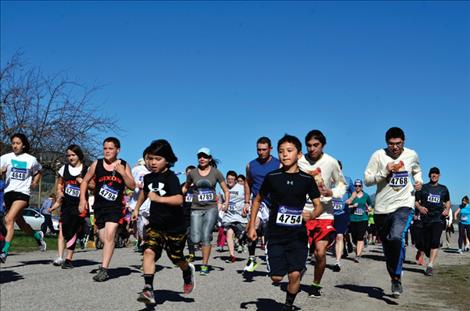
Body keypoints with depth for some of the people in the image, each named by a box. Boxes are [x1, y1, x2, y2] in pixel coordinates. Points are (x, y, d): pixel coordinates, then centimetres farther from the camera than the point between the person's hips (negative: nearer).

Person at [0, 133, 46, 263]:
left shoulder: (31, 159, 4)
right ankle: (38, 236, 44)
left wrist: (35, 182, 7)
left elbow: (38, 172, 23)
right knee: (21, 224, 16)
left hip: (23, 193, -3)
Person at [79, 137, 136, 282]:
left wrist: (122, 172, -17)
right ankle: (105, 265, 35)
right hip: (99, 207, 2)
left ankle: (103, 269, -12)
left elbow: (132, 186, -3)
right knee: (104, 239, 10)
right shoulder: (97, 164, 1)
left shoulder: (123, 165, -1)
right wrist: (83, 199, 2)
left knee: (109, 236, -16)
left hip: (115, 207, -2)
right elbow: (85, 181, 12)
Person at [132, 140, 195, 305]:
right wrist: (136, 208, 31)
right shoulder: (148, 177, 3)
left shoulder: (171, 177, -17)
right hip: (155, 224, 4)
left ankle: (188, 271, 46)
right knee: (149, 251, -18)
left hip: (174, 226, -4)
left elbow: (179, 199, -32)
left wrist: (159, 198, -42)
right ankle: (149, 290, -18)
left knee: (177, 258, 12)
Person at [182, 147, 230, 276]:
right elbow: (185, 188, 21)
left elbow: (226, 190, 6)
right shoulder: (192, 173, 5)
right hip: (196, 209, 1)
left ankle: (205, 265, 2)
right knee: (195, 239, -9)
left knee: (206, 236, -11)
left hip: (211, 208, -1)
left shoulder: (216, 172, 2)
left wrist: (226, 202, -10)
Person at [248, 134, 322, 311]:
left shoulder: (307, 179, -3)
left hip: (298, 235, 0)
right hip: (275, 234, 0)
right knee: (276, 277, -2)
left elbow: (319, 205, -1)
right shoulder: (272, 177, -2)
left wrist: (312, 214, -24)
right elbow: (258, 200, 10)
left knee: (295, 275, -8)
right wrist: (252, 225, 7)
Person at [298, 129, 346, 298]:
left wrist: (332, 193, -11)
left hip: (324, 213, 0)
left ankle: (316, 284, 16)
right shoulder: (299, 161, -5)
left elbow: (341, 184, 9)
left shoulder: (331, 162, -4)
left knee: (320, 252, -8)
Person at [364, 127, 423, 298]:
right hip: (382, 208, 1)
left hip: (404, 205, -1)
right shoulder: (379, 155, -5)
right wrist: (385, 171, -19)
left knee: (396, 238, -26)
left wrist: (418, 180, 4)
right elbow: (367, 180, -7)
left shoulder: (412, 155, 4)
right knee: (387, 247, 11)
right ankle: (394, 278, 33)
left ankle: (397, 279, -10)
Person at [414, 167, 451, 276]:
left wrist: (447, 209, 6)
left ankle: (430, 266, -21)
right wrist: (419, 207, -16)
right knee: (426, 242, 4)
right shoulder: (423, 188, 6)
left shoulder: (443, 189, 13)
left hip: (438, 218, 0)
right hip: (425, 218, 0)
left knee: (435, 241, -18)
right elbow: (415, 201, 5)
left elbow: (447, 201, 26)